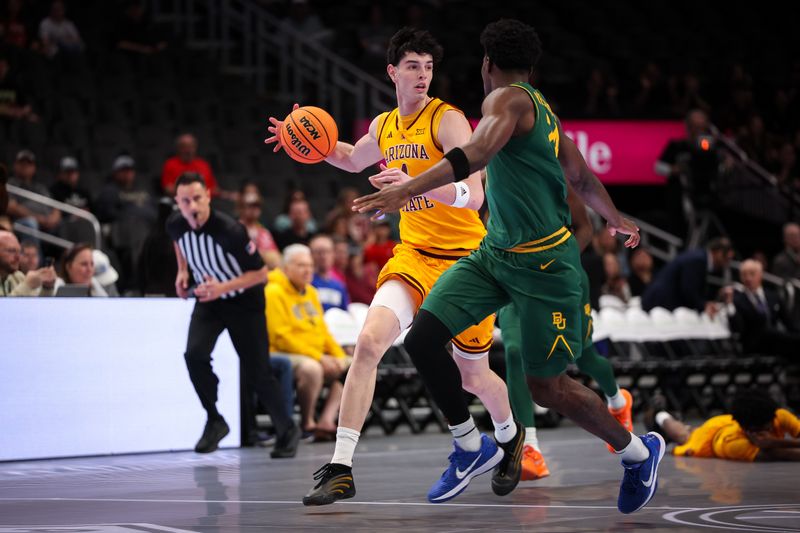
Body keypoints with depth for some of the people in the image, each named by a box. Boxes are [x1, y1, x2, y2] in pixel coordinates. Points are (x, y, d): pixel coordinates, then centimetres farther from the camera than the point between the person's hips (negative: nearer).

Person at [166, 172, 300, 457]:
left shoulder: (230, 231, -31)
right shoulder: (175, 225, -14)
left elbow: (260, 273, -22)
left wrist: (224, 287, -33)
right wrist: (183, 271, 4)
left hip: (244, 300, -4)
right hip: (208, 298, 4)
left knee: (256, 372, -2)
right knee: (194, 354, -22)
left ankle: (287, 430, 19)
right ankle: (214, 421, -5)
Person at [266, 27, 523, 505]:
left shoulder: (447, 120, -13)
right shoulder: (385, 126, 7)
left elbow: (473, 196, -23)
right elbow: (354, 160, 32)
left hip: (463, 258, -4)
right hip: (414, 254, 4)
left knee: (473, 377, 8)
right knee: (370, 341, -21)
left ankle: (510, 438, 43)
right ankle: (340, 469, -22)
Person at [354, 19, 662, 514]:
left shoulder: (509, 100, -13)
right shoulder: (542, 109, 15)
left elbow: (476, 154, -32)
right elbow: (581, 176, 26)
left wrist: (409, 189, -44)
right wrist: (616, 219, 44)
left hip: (543, 264, -9)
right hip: (495, 254, 9)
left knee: (548, 388, 1)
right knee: (423, 340, -7)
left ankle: (640, 452, 23)